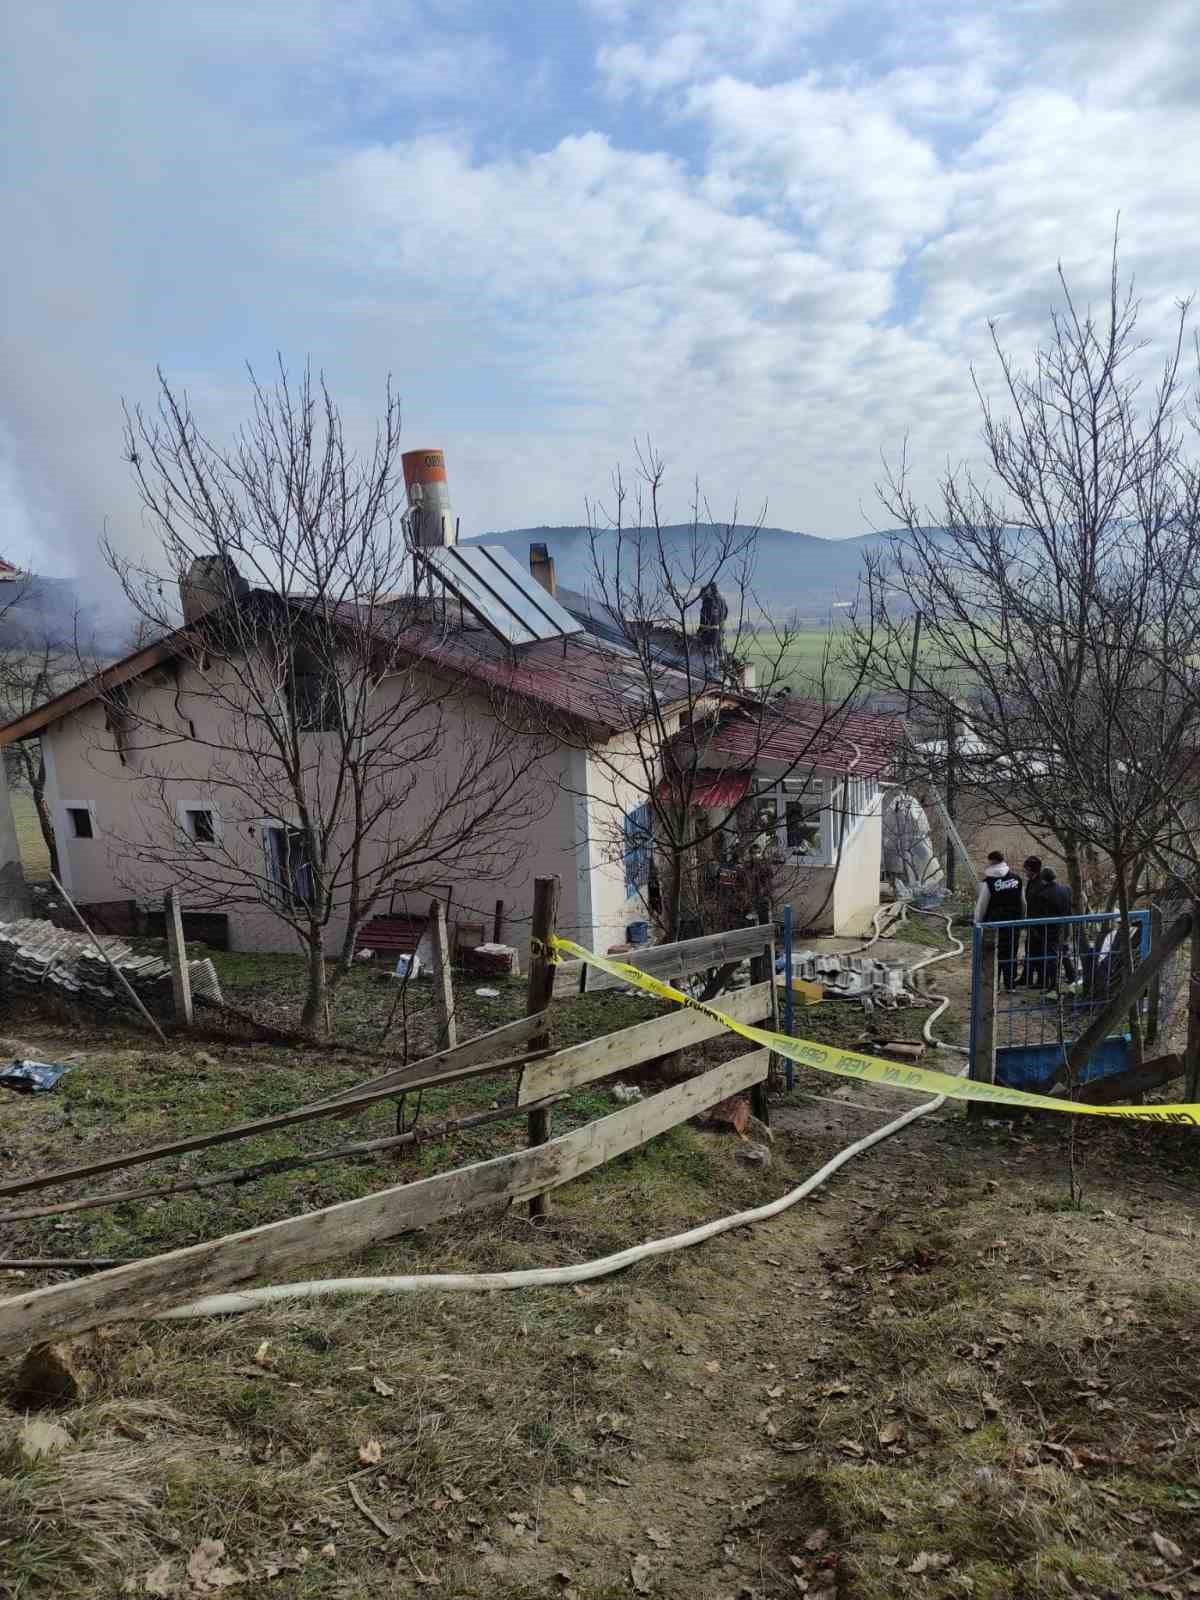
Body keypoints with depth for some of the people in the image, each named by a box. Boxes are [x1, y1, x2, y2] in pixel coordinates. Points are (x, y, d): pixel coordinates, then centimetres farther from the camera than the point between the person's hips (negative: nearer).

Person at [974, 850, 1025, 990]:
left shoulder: (988, 882, -11)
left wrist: (977, 922, 1)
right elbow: (1023, 903, 11)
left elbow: (981, 905, -8)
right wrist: (1021, 919, 20)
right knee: (1011, 954, 11)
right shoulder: (1016, 878, 4)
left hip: (994, 923, -4)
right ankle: (1010, 984, 16)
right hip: (1014, 923, 4)